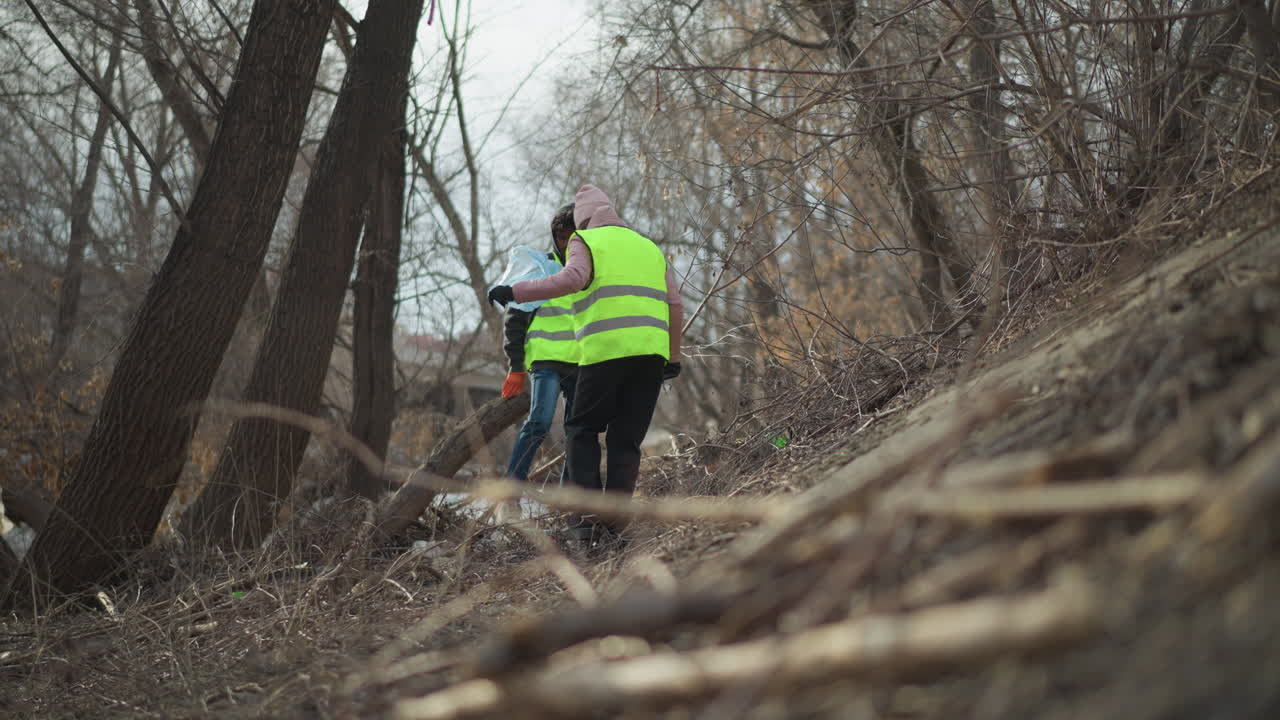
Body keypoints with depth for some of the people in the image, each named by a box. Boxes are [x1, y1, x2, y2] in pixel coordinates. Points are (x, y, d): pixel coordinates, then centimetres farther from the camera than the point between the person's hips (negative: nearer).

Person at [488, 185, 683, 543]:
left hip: (606, 351, -4)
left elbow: (573, 278, -15)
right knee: (626, 439, 9)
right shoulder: (649, 247, 24)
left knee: (582, 430, 9)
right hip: (651, 352, 4)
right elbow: (675, 305, 18)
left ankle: (587, 515, -5)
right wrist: (673, 356, 25)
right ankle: (613, 521, 1)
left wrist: (515, 292, -15)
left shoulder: (586, 242, 7)